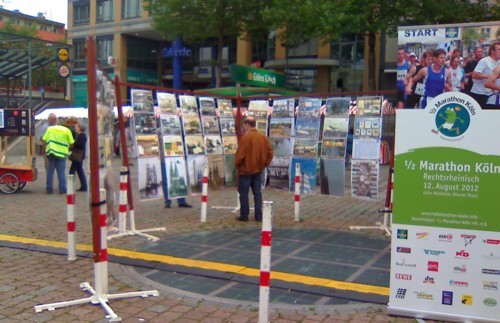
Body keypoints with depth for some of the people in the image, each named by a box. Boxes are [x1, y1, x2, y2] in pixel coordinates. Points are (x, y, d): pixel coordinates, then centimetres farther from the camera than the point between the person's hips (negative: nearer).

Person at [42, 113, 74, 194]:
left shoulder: (49, 129, 5)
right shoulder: (67, 130, 2)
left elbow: (44, 141, -1)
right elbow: (71, 144, 0)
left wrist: (44, 148, 13)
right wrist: (67, 150, 17)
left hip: (51, 153, 1)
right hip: (62, 154, -1)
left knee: (50, 171, 10)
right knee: (61, 172, 5)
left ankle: (49, 189, 13)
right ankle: (62, 189, 4)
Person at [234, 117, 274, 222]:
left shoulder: (246, 137, -16)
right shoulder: (263, 137, 4)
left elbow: (240, 154, -16)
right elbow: (270, 153, 6)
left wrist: (237, 165, 0)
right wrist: (264, 164, 13)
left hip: (246, 170, -6)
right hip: (258, 170, 6)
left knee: (243, 193, 4)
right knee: (257, 192, 11)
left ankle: (244, 215, 7)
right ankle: (259, 216, 11)